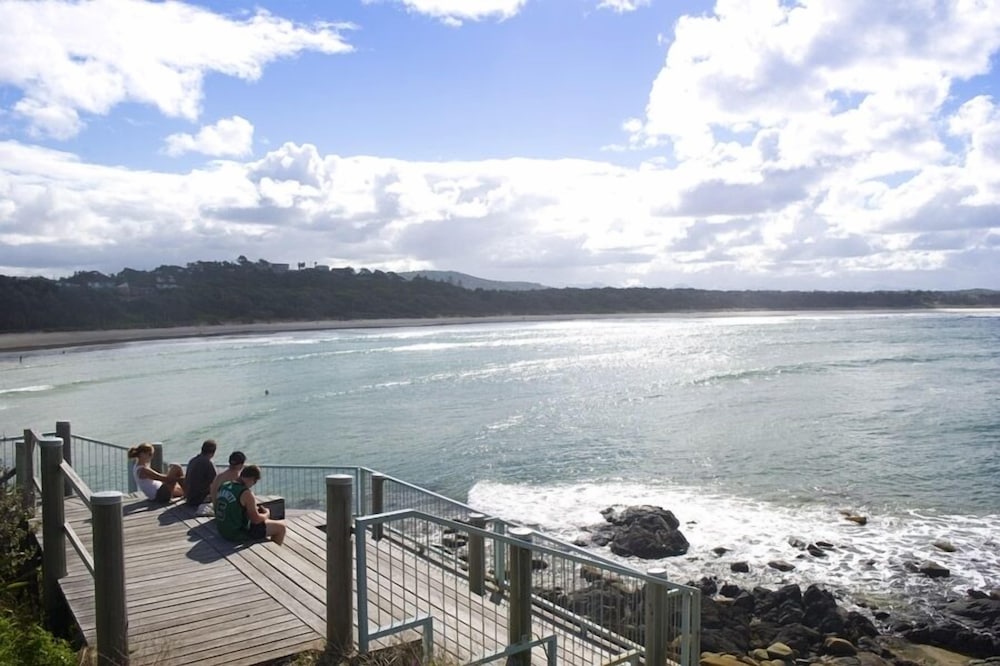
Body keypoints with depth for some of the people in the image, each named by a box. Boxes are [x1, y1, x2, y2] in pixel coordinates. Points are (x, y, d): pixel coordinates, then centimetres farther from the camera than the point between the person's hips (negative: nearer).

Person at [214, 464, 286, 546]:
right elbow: (256, 519, -16)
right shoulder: (246, 493, -23)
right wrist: (267, 514, 4)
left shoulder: (224, 486, 2)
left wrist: (254, 508, 16)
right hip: (239, 534, -9)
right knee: (281, 526, 2)